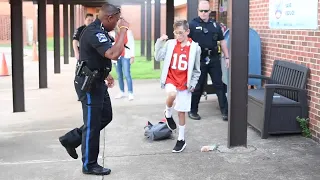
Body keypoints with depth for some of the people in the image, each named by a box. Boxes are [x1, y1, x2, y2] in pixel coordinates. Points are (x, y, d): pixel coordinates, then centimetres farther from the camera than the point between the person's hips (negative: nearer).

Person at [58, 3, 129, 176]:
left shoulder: (99, 31, 9)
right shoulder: (94, 33, -24)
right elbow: (114, 54, -38)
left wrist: (106, 74, 24)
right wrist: (124, 29, -29)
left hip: (97, 82, 10)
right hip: (89, 84, -10)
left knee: (105, 116, 18)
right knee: (92, 124, 1)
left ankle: (71, 138, 25)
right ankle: (89, 165, 15)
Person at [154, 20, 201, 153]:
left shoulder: (195, 48, -4)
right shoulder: (169, 44, -1)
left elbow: (196, 69, 3)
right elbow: (158, 57, -8)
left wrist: (193, 83, -3)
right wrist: (160, 43, -15)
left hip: (184, 83, 0)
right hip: (170, 80, 0)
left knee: (182, 112, 5)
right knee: (172, 93, -34)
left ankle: (181, 140, 21)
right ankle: (168, 113, -1)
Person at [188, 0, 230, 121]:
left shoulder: (215, 24, 9)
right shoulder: (192, 24, -3)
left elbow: (222, 41, 15)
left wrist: (227, 57, 11)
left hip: (214, 59, 3)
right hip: (199, 59, -3)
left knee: (219, 84, 4)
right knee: (198, 86, 6)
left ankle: (225, 111, 8)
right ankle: (193, 111, 20)